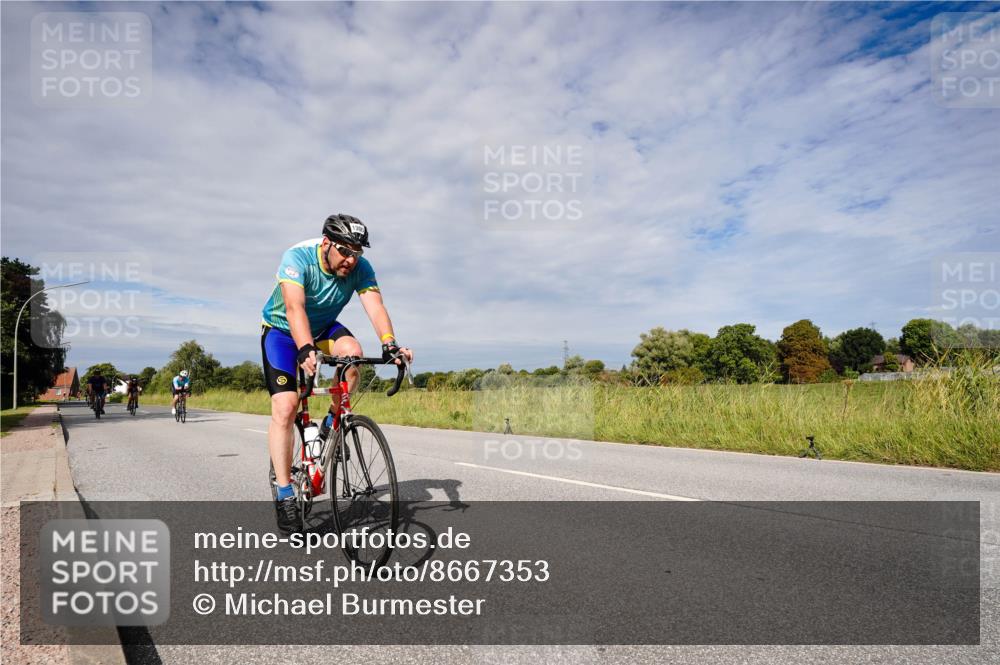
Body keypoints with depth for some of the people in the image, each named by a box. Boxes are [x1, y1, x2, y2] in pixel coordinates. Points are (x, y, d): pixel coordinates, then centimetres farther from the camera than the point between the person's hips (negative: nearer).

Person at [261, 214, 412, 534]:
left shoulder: (361, 268, -20)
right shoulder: (297, 257, -30)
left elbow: (375, 307, -31)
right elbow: (295, 308, -42)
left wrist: (389, 345, -50)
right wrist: (306, 350, -59)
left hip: (323, 327, 3)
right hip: (283, 330, -3)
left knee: (352, 352, -30)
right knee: (285, 406, -15)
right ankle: (284, 494, -7)